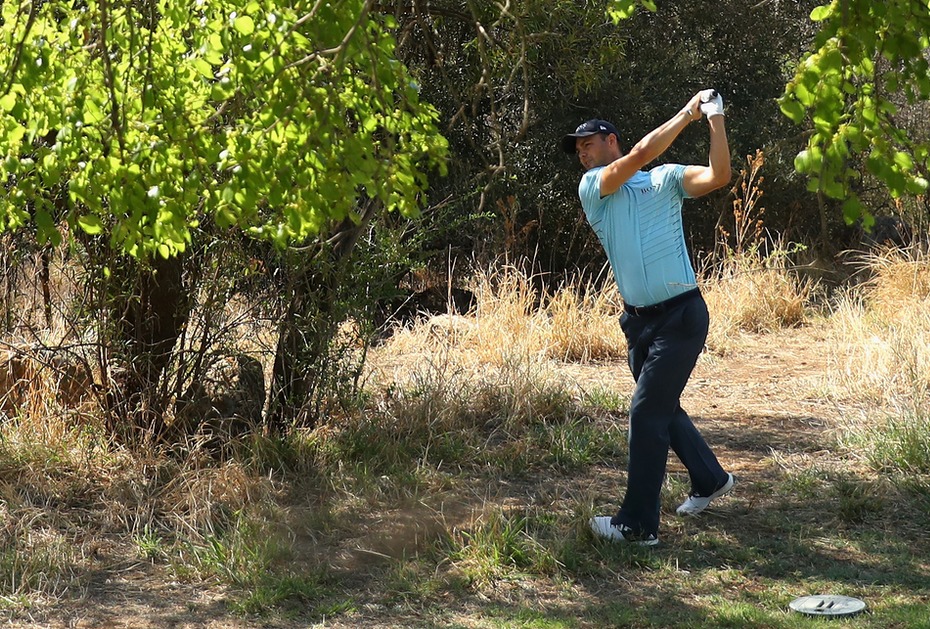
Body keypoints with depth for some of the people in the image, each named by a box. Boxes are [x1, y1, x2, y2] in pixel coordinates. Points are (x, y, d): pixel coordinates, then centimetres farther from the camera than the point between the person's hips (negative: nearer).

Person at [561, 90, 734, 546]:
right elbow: (640, 154, -10)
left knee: (647, 412, -9)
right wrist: (688, 113, -6)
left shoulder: (666, 178, 4)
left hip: (680, 315, -5)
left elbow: (718, 176, -12)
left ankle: (639, 524, -4)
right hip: (638, 319, 5)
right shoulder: (591, 187, 6)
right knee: (661, 407, 18)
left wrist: (715, 120, -18)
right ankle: (710, 480, 40)